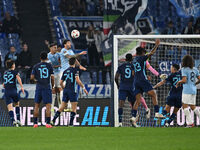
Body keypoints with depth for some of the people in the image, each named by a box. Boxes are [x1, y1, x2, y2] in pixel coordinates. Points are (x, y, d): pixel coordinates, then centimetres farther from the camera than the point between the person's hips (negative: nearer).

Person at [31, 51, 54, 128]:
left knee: (36, 105, 9)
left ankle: (35, 123, 8)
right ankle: (48, 123, -11)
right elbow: (52, 77, -2)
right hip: (47, 87, -2)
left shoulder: (36, 66, 3)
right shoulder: (49, 66, 0)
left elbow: (32, 77, 0)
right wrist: (52, 86, 13)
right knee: (48, 105, -3)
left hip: (39, 87, 2)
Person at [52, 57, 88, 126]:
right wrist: (83, 88, -11)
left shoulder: (65, 71, 13)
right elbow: (77, 80, -17)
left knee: (62, 107, 9)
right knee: (74, 108, 1)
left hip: (66, 90, 6)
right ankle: (71, 123, -6)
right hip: (72, 91, -6)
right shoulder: (75, 70, -4)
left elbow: (61, 82, 16)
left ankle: (53, 120, 0)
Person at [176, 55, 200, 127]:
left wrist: (179, 82, 2)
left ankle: (190, 122, -11)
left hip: (187, 90, -7)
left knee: (185, 106, -4)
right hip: (194, 90, 7)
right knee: (193, 106, 18)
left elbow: (184, 80, -17)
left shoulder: (184, 69, -8)